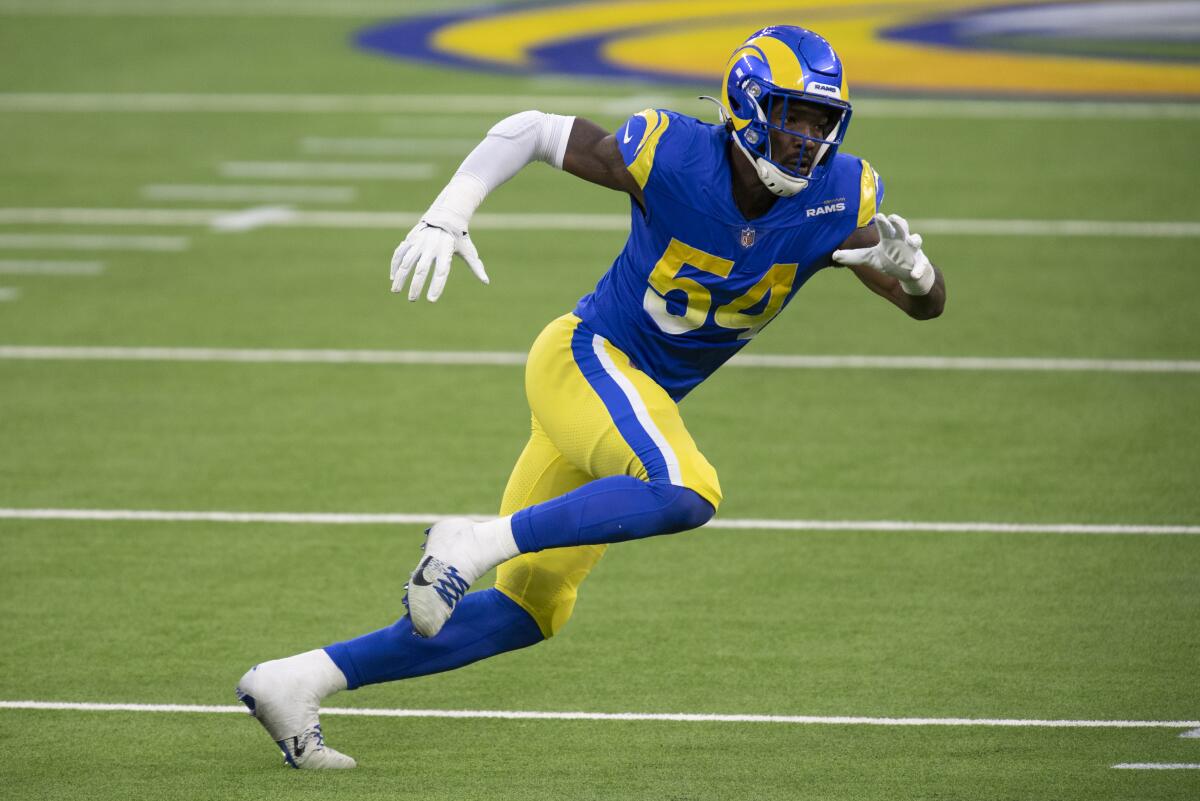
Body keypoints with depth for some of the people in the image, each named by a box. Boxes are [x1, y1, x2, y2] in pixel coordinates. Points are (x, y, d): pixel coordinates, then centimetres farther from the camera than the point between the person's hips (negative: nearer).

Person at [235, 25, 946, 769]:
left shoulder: (840, 199, -8)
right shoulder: (670, 155, -19)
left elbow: (930, 304, -4)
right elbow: (530, 130, -6)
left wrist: (910, 267, -27)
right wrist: (446, 215, -16)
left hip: (646, 400, 7)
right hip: (587, 356, -7)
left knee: (528, 612, 8)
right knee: (685, 492, -35)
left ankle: (299, 682, 12)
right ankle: (482, 542, -25)